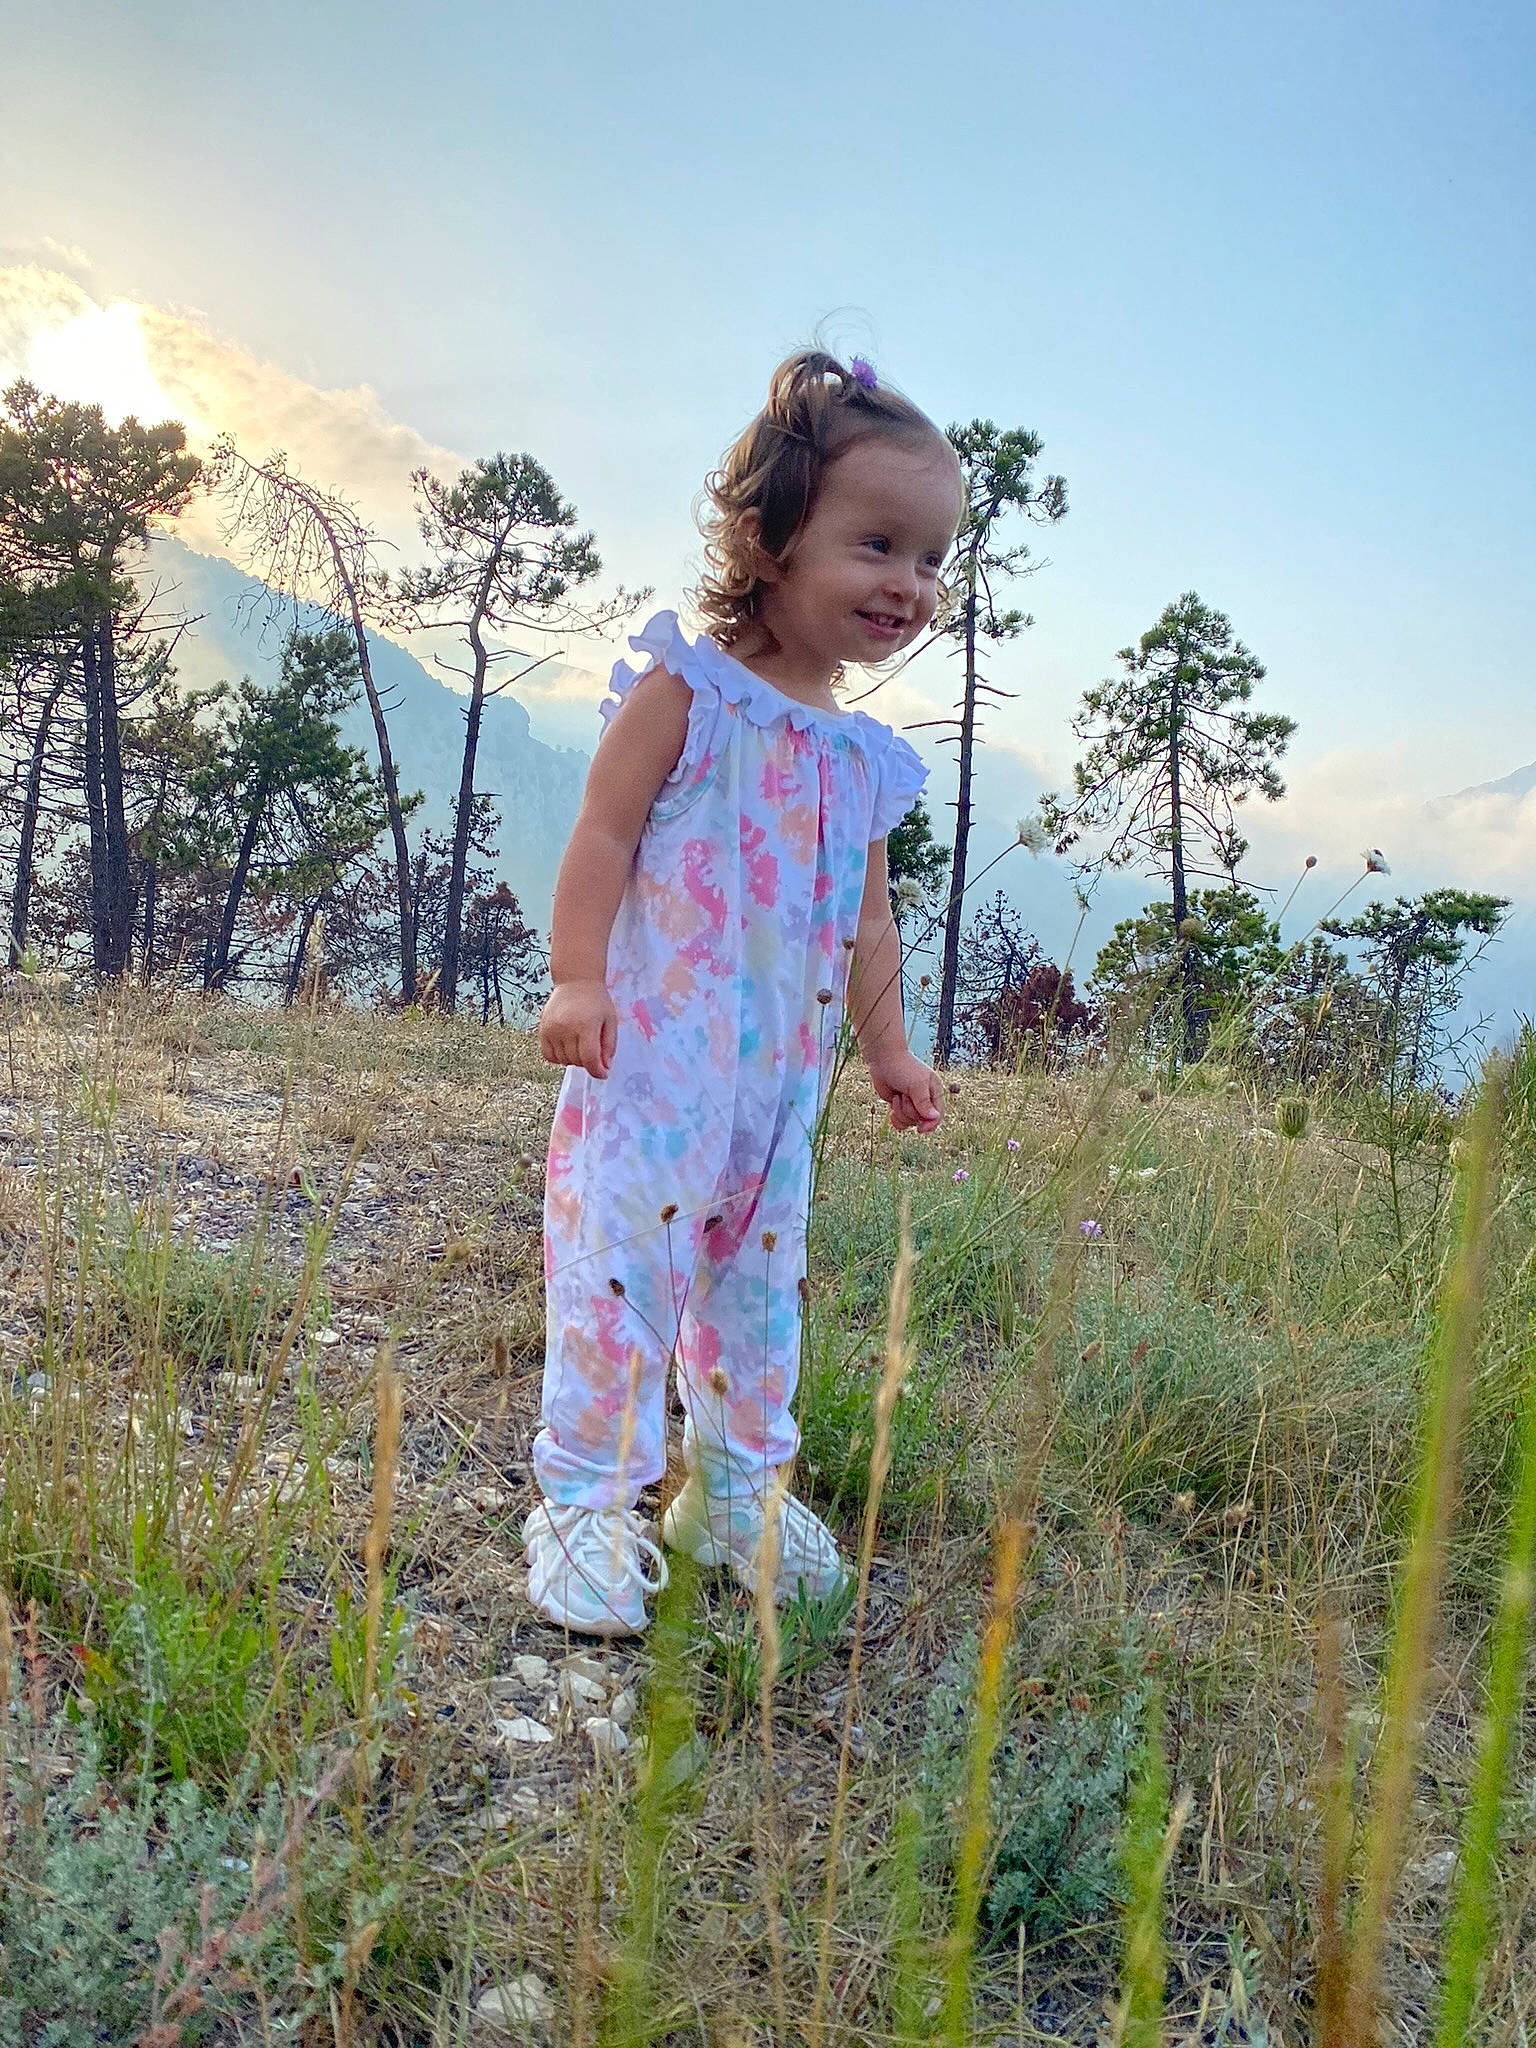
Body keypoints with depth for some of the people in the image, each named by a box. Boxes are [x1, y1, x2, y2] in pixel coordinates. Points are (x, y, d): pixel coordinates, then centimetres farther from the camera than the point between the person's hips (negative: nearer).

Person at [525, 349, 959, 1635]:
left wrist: (888, 1048, 19)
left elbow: (867, 917, 19)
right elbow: (604, 835, -10)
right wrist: (577, 978, -18)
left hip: (782, 1072, 7)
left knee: (758, 1275, 14)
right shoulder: (685, 688, -6)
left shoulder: (866, 753, 13)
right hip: (652, 1049, -7)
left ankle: (740, 1492, 29)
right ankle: (587, 1505, 5)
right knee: (623, 1260, -8)